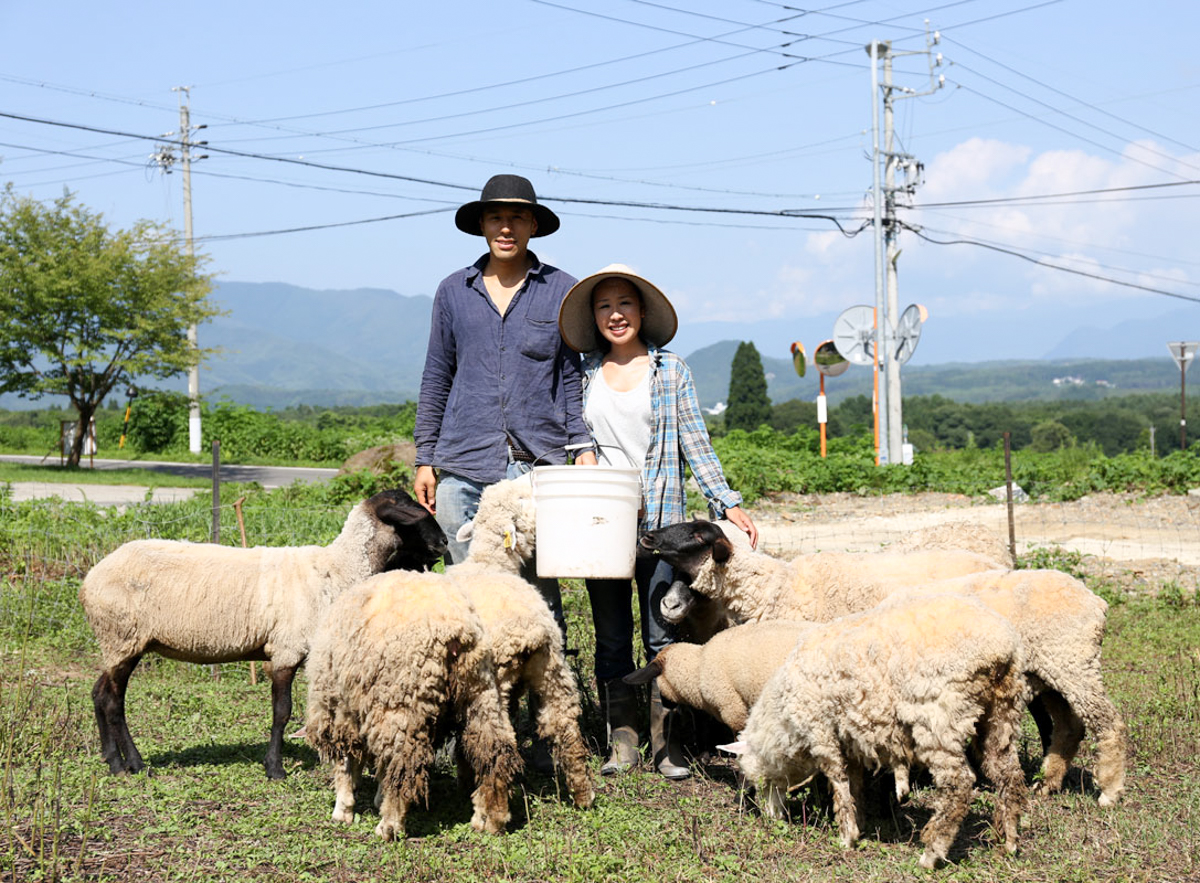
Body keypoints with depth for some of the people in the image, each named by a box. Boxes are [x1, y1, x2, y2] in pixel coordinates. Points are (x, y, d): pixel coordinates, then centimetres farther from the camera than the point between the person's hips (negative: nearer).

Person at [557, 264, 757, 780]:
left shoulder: (670, 371, 4)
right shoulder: (584, 374, 9)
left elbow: (694, 444, 4)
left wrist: (727, 503, -2)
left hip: (658, 519, -2)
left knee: (662, 636, -3)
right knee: (611, 637, 6)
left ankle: (666, 745, 5)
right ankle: (622, 741, 13)